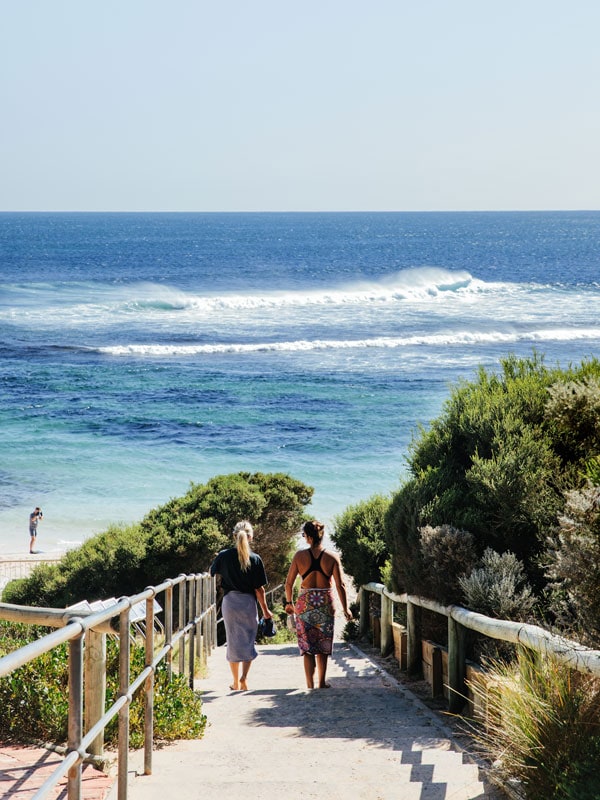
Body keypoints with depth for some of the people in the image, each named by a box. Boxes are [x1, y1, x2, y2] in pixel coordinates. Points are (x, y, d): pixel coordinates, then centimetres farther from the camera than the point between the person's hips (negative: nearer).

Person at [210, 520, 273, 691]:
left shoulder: (224, 556, -4)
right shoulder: (255, 559, -8)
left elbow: (212, 571, 15)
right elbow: (259, 589, -6)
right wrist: (265, 610, 2)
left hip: (229, 601, 2)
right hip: (248, 602, -2)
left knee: (233, 641, 11)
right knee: (248, 641, 8)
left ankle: (236, 682, 16)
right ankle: (244, 676, -12)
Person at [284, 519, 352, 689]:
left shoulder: (300, 556, -5)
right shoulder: (332, 557, -5)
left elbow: (289, 583, 0)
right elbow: (340, 585, -8)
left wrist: (289, 602, 15)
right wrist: (346, 609, -2)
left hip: (305, 604, -1)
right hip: (326, 604, 1)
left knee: (307, 646, 4)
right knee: (323, 646, 16)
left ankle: (310, 685, -3)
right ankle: (322, 683, 24)